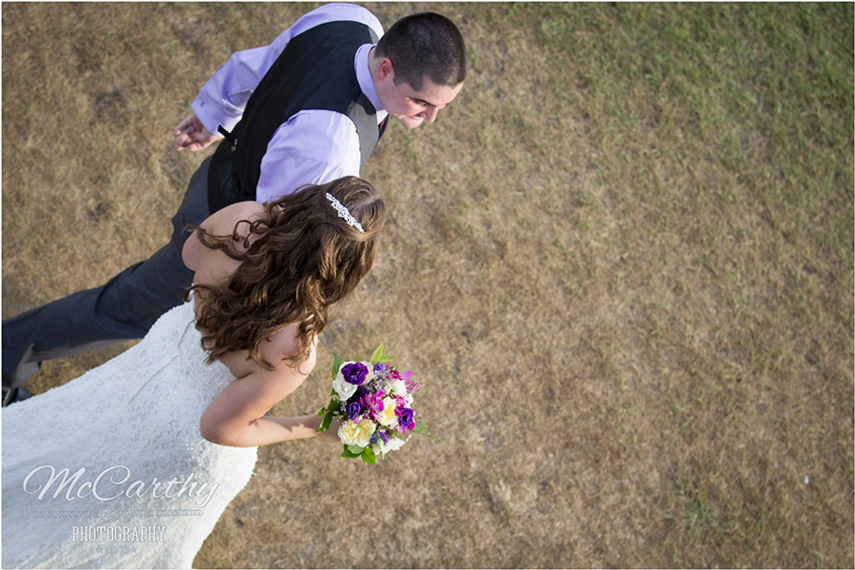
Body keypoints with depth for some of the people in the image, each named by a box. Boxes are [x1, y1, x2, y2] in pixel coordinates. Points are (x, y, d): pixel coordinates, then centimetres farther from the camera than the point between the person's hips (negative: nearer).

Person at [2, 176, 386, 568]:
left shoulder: (241, 219, -31)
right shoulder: (293, 352, -42)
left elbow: (191, 254, -5)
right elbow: (218, 428, -25)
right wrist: (312, 428, -15)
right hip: (196, 448, -4)